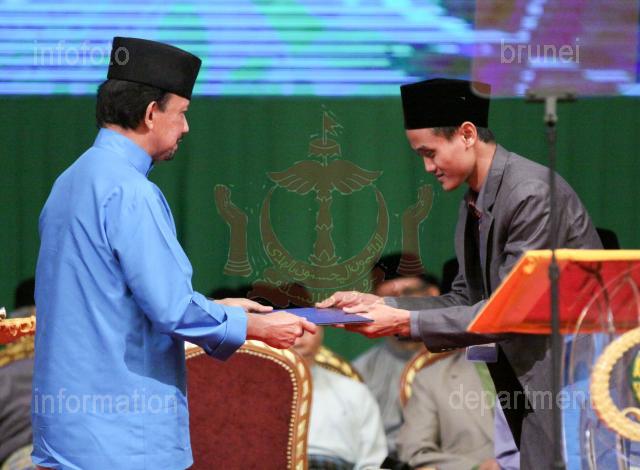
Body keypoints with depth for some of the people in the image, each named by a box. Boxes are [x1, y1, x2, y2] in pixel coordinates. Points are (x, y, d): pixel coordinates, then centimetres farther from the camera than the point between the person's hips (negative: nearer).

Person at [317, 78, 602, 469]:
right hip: (526, 374, 9)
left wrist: (407, 322, -19)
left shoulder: (532, 195, -19)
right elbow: (467, 300, 14)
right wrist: (379, 304, 2)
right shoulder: (474, 204, 10)